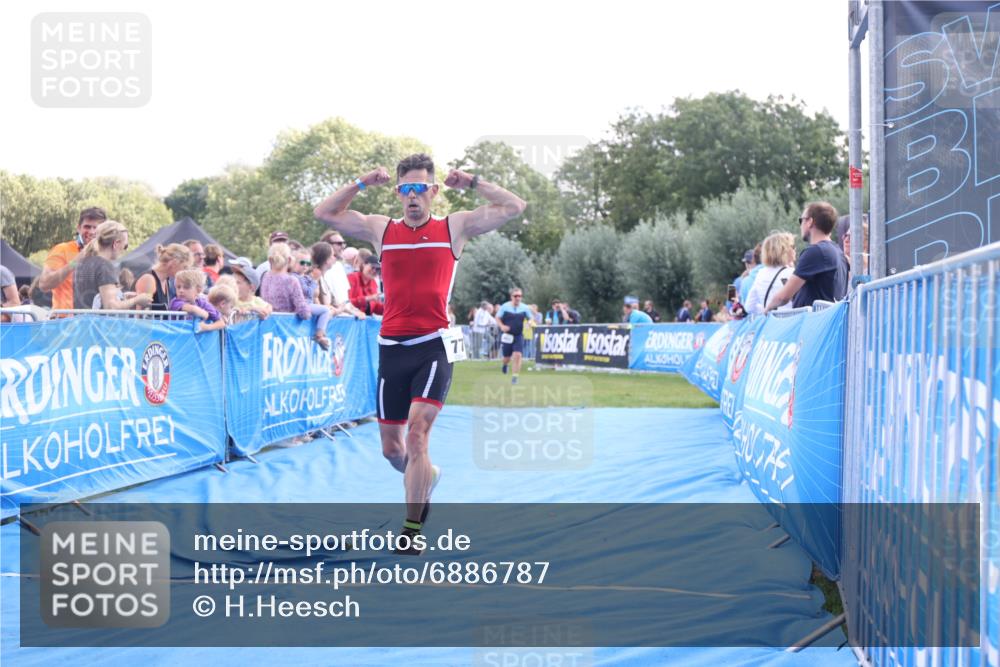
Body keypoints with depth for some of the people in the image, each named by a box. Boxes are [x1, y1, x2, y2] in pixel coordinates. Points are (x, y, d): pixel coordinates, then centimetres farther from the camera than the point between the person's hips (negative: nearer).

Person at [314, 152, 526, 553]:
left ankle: (413, 528, -11)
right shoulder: (380, 229, 11)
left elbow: (514, 208, 5)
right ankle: (428, 476, 42)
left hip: (433, 346, -3)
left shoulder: (455, 228, 6)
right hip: (391, 347, 3)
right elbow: (324, 213, 12)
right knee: (391, 448, 9)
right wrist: (361, 184, 4)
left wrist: (472, 183, 3)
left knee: (417, 433, -18)